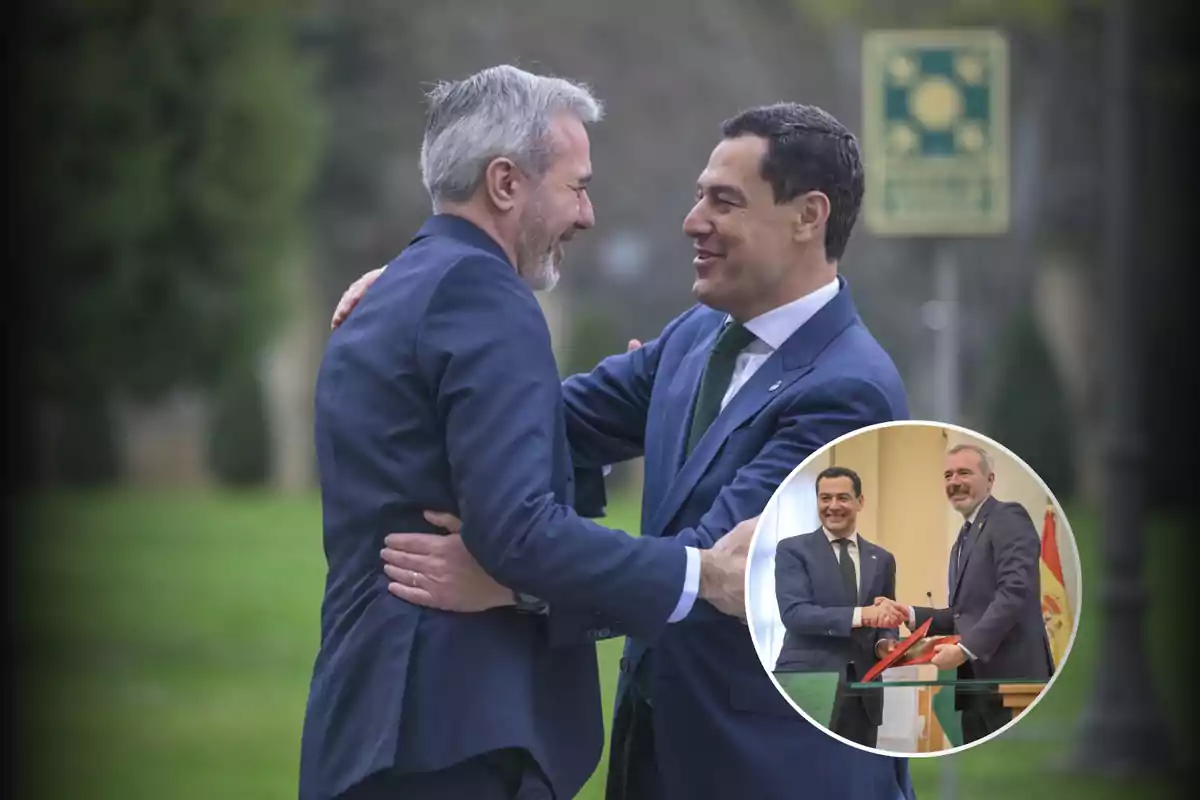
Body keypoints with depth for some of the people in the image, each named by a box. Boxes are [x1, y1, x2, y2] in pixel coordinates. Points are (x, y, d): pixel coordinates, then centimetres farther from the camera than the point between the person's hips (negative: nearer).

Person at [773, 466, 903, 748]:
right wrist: (860, 615, -24)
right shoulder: (793, 550, 0)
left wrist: (885, 643, -4)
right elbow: (794, 612, -13)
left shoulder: (881, 559, 16)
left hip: (863, 690, 5)